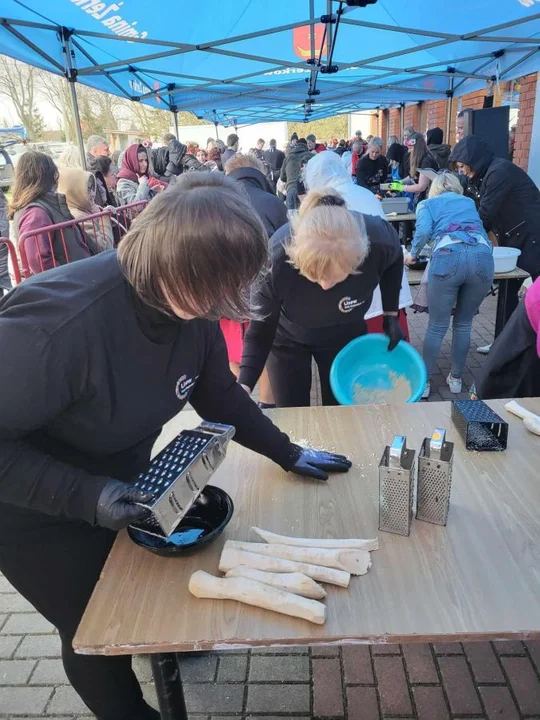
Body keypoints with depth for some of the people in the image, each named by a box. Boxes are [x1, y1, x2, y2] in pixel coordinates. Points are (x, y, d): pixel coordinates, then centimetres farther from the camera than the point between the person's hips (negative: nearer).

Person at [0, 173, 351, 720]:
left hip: (119, 483, 6)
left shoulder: (190, 304, -16)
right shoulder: (59, 321, -39)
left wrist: (287, 454, -1)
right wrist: (82, 496, -35)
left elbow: (219, 394, -2)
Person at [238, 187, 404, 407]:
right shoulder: (275, 260, -39)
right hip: (287, 337, -1)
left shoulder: (379, 241, -34)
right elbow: (260, 335, -26)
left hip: (346, 334, 2)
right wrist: (243, 387, -39)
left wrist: (391, 315, -7)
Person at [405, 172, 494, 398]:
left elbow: (424, 232, 4)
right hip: (482, 257, 3)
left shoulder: (427, 204, 23)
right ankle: (456, 379, 28)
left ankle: (424, 382, 15)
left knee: (437, 326, 6)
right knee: (464, 324, 18)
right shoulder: (469, 202, 33)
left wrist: (413, 255, 19)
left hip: (448, 258, -3)